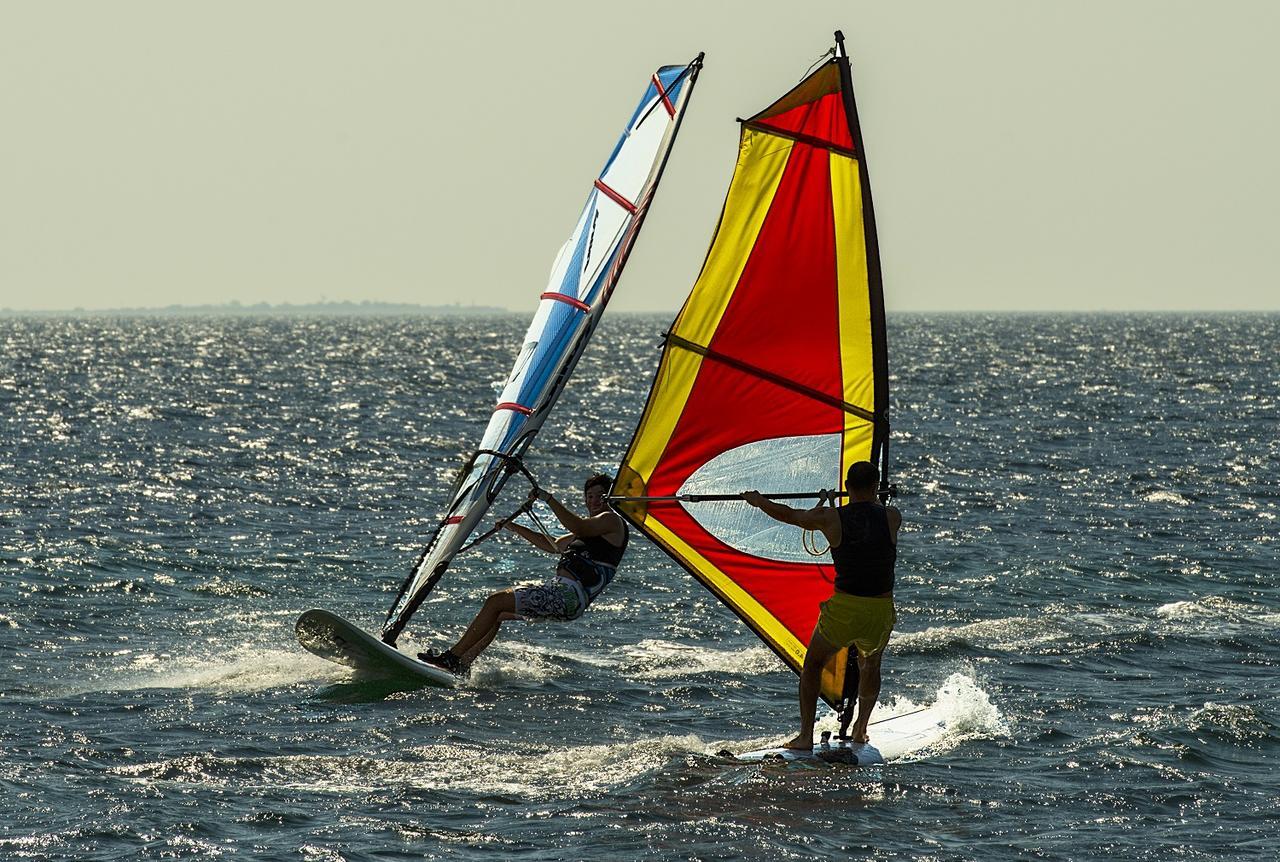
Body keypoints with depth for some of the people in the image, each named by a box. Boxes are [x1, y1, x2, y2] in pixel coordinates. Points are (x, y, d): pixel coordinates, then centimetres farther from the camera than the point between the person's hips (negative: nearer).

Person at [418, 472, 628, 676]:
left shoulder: (611, 520, -3)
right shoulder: (591, 527, 28)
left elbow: (579, 529, -24)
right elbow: (552, 545, 37)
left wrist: (549, 499, -25)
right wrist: (514, 528, 32)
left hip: (570, 596, -10)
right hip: (561, 590, 10)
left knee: (496, 602, -12)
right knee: (498, 613, 17)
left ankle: (452, 657, -10)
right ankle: (462, 665, 13)